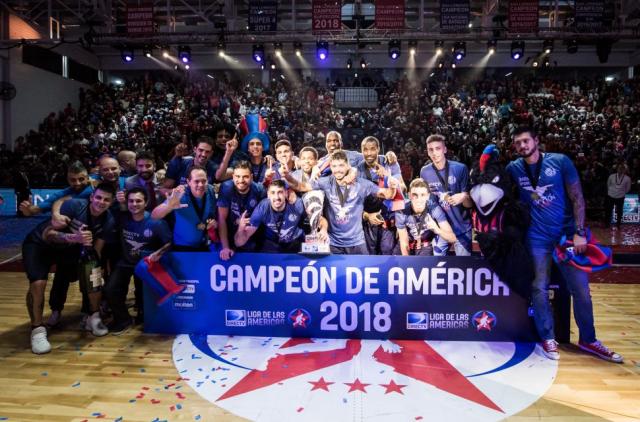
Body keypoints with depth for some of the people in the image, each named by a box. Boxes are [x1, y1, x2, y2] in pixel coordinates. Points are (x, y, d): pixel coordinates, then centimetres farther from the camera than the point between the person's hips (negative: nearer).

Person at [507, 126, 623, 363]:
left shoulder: (560, 162, -3)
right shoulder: (513, 169, 1)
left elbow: (577, 198, -4)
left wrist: (579, 232, -9)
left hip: (568, 233, 0)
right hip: (537, 237, 1)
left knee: (581, 289, 4)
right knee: (539, 289, 1)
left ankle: (588, 340, 22)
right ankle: (547, 338, 18)